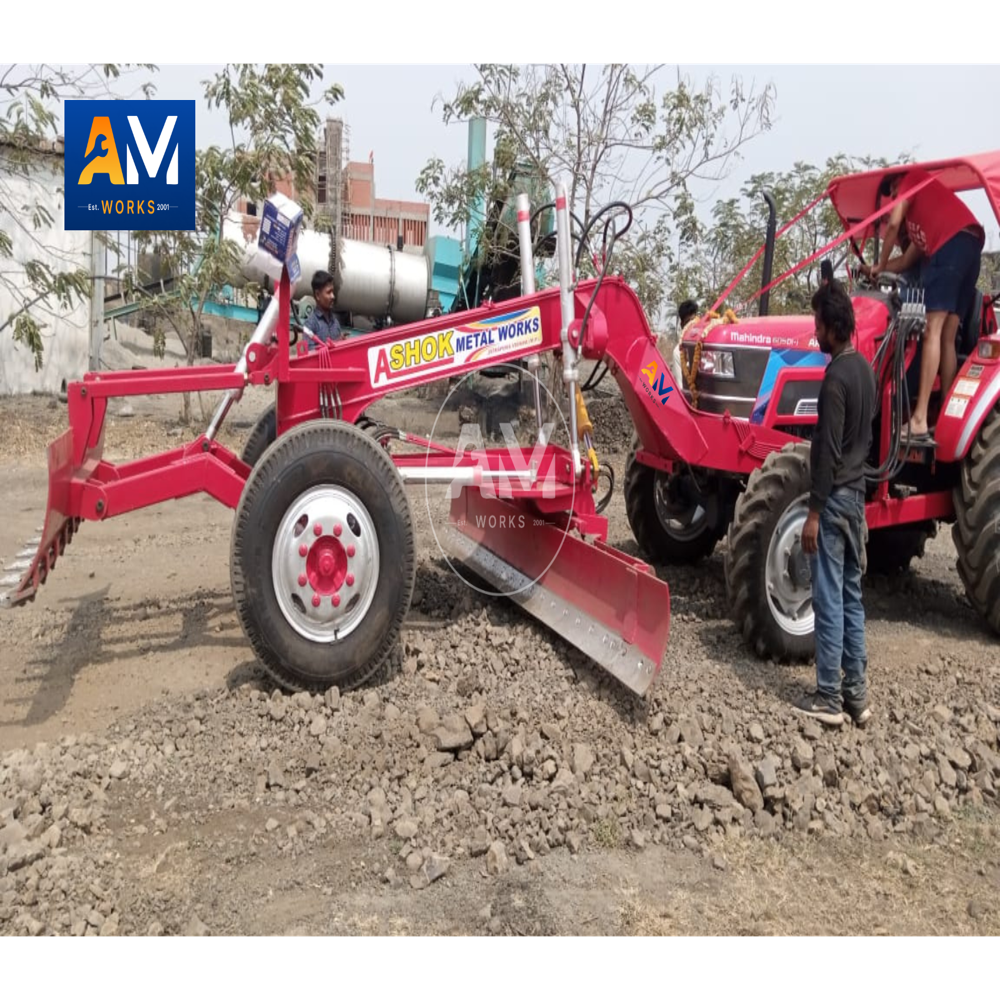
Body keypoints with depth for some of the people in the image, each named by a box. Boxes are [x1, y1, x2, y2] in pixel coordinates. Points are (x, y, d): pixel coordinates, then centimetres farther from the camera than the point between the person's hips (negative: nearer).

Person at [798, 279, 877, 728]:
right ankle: (856, 693, 18)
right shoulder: (864, 368, 9)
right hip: (856, 493, 9)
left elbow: (828, 451, -21)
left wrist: (814, 512, -18)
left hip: (835, 498, -9)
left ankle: (829, 698, 6)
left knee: (830, 600, -2)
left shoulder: (836, 378, -19)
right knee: (852, 596, 12)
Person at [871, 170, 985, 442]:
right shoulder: (922, 212, 38)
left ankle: (919, 420, -25)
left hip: (951, 243, -8)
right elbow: (907, 261, 32)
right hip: (971, 248, 8)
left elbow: (894, 224, 3)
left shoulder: (913, 178, 18)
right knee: (947, 338, 7)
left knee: (933, 330, -16)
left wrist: (880, 265, 13)